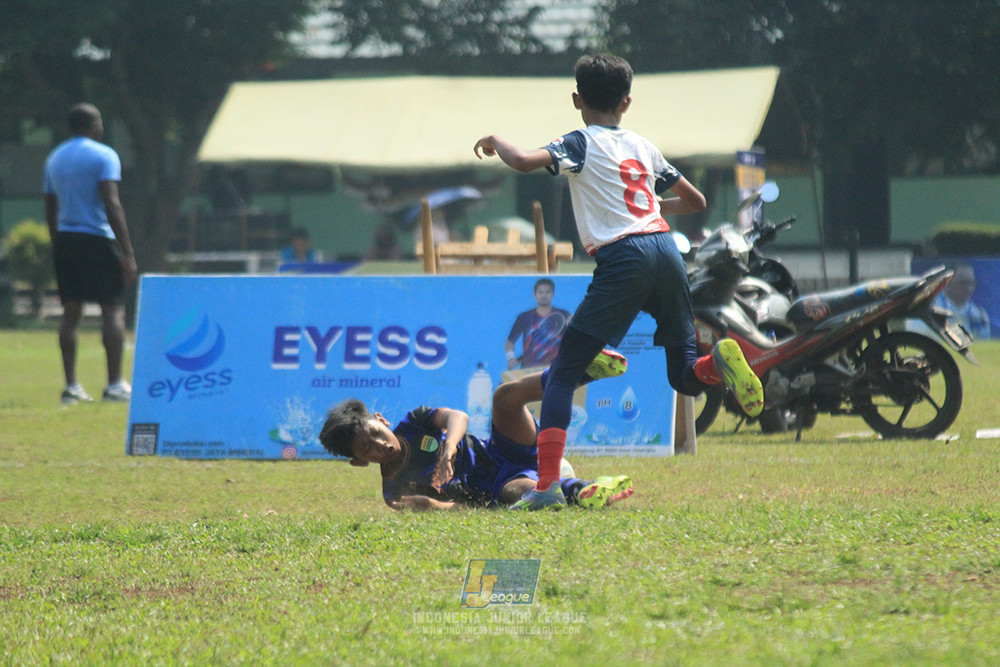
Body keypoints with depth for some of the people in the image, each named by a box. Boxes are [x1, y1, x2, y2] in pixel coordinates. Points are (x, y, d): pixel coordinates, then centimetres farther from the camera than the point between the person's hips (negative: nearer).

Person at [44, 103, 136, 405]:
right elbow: (111, 204, -14)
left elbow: (50, 210, 16)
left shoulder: (54, 158, 14)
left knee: (71, 312, 7)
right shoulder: (104, 156, -6)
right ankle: (115, 384, -7)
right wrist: (128, 253, -14)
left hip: (64, 241, 6)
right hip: (97, 238, -6)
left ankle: (71, 385, 3)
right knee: (113, 309, -2)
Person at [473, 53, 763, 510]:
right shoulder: (643, 147, 22)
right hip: (665, 250, 5)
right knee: (685, 377, 14)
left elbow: (524, 162, -12)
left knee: (563, 373, 0)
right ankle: (720, 360, -22)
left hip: (623, 260, -5)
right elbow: (695, 201, 29)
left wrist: (496, 142, 10)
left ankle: (546, 485, -12)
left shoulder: (582, 143, 5)